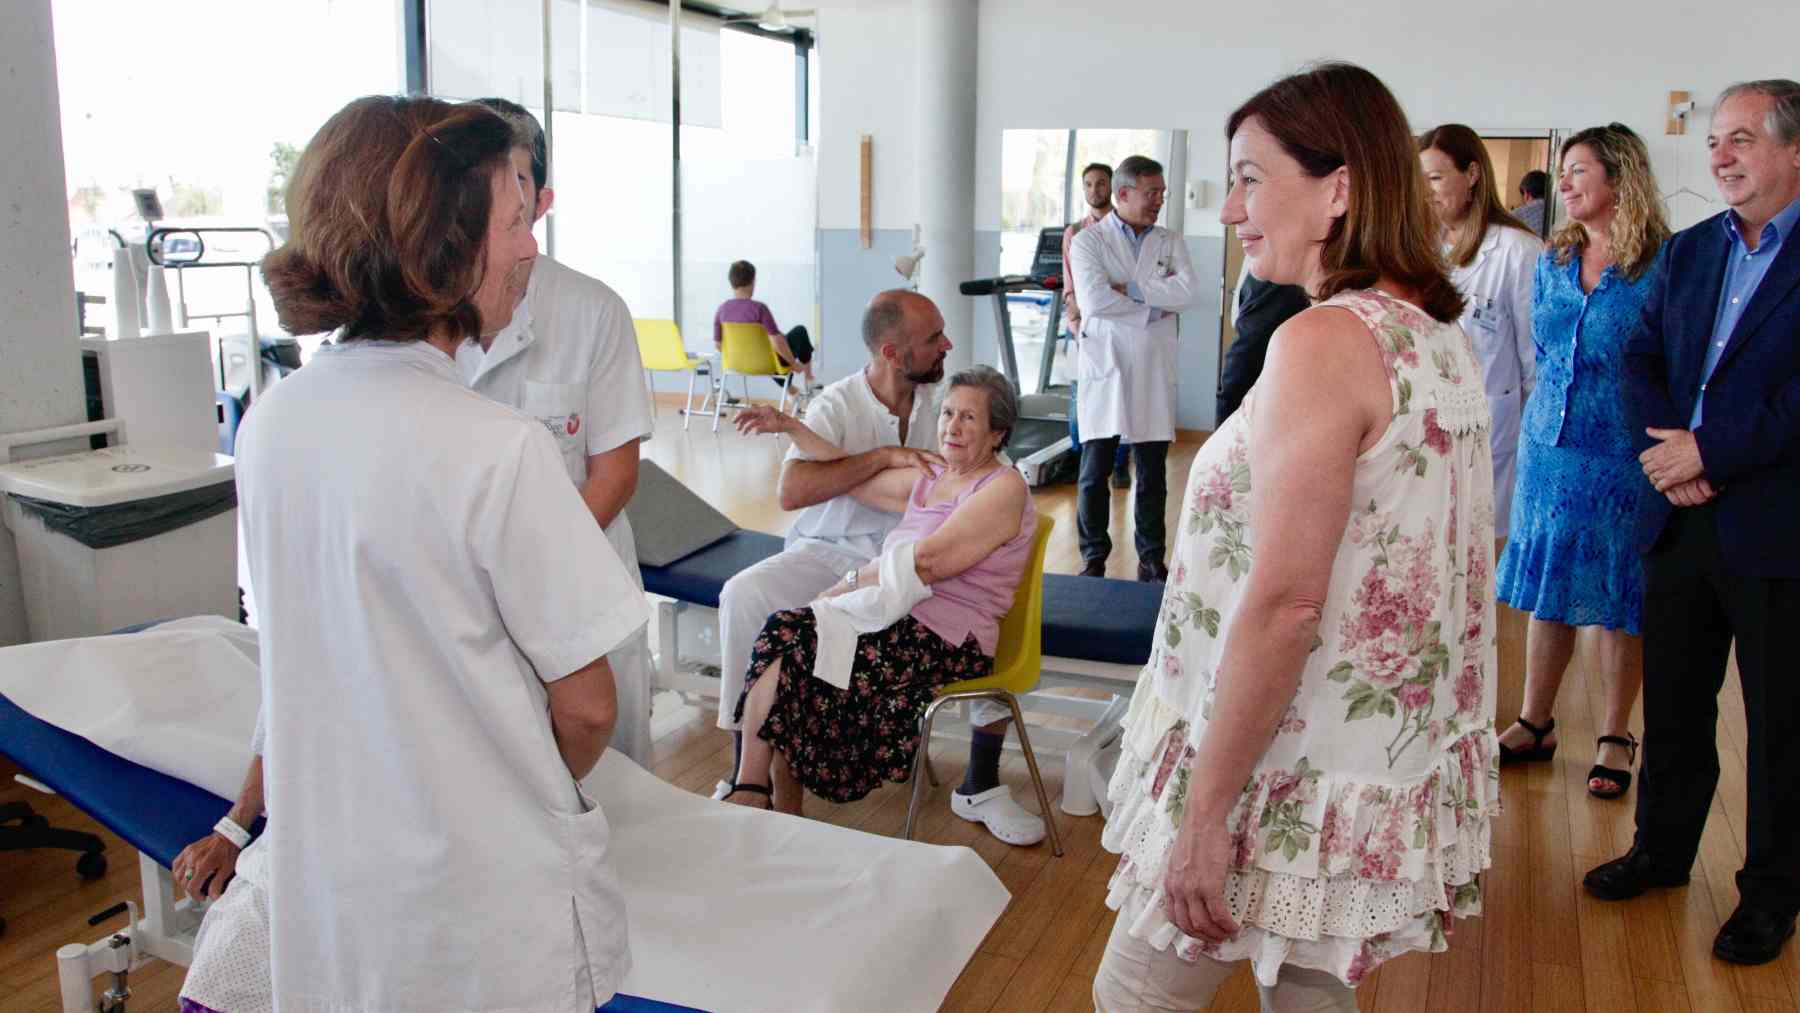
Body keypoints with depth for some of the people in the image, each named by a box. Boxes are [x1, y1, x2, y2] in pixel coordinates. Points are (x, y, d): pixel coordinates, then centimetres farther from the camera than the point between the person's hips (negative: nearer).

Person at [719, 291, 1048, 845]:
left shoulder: (943, 398, 0)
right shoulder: (838, 403, -8)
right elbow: (791, 491, -23)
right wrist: (886, 455, -28)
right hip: (832, 550, -2)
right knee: (743, 596, -28)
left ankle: (981, 786, -9)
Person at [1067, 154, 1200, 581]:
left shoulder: (1170, 242, 9)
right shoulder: (1088, 241, -1)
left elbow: (1187, 290, -8)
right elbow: (1094, 300, -15)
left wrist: (1128, 288, -13)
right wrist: (1154, 310, -8)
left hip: (1154, 373, 3)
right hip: (1104, 370, -3)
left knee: (1153, 474, 8)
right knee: (1094, 473, 3)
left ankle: (1152, 558, 19)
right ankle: (1093, 558, 15)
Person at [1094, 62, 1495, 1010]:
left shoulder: (1325, 341, -22)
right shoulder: (1437, 335, 7)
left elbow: (1283, 604, -26)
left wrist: (1203, 814, -19)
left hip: (1293, 778, -9)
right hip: (1392, 761, 9)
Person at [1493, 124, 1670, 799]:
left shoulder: (1662, 268, -9)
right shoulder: (1553, 263, 8)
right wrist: (1559, 402, 14)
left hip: (1623, 456, -5)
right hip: (1550, 446, 5)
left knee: (1619, 600, 5)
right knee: (1546, 590, 11)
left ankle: (1615, 738, 19)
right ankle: (1535, 725, 23)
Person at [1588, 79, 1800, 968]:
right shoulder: (1688, 252, 10)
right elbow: (1642, 362, 6)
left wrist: (1708, 452, -18)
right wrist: (1669, 454, -10)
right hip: (1681, 520, 6)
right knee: (1672, 700, 17)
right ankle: (1663, 848, 35)